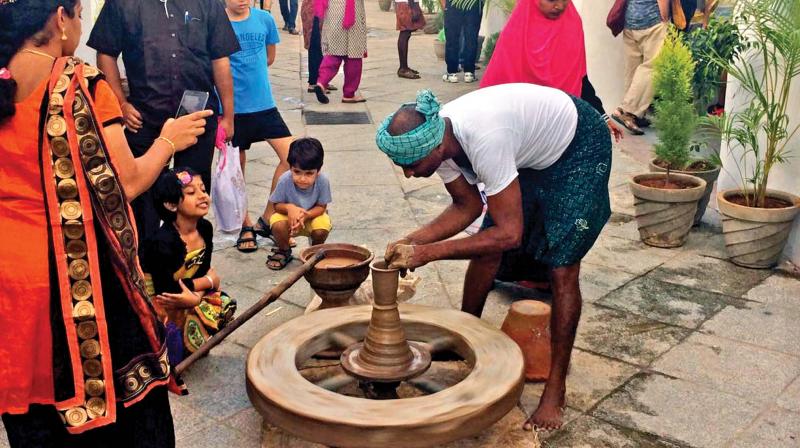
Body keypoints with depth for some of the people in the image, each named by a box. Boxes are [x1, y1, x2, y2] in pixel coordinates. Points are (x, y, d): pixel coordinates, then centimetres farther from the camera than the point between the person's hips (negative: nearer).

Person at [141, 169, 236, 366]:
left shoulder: (205, 228, -9)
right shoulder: (163, 242, -31)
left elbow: (205, 270, -4)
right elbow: (167, 290, -30)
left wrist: (195, 294, -25)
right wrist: (210, 281, -22)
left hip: (189, 296, 7)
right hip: (157, 302, -7)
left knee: (226, 306, -2)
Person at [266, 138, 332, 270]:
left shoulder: (323, 181, -28)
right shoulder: (285, 180, -27)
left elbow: (321, 207, -16)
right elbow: (277, 205, -13)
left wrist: (306, 214, -36)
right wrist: (289, 207, -37)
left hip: (313, 215, 0)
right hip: (289, 215, 0)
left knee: (322, 229, -32)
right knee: (277, 225, -32)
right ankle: (284, 251, 4)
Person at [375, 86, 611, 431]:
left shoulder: (483, 140, -41)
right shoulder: (435, 140, -17)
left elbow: (509, 233, -36)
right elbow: (467, 206, -4)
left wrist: (428, 253, -34)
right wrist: (411, 241, -17)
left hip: (579, 146, -7)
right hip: (531, 151, 8)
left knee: (561, 268, -11)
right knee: (485, 247, 3)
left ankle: (556, 391, -1)